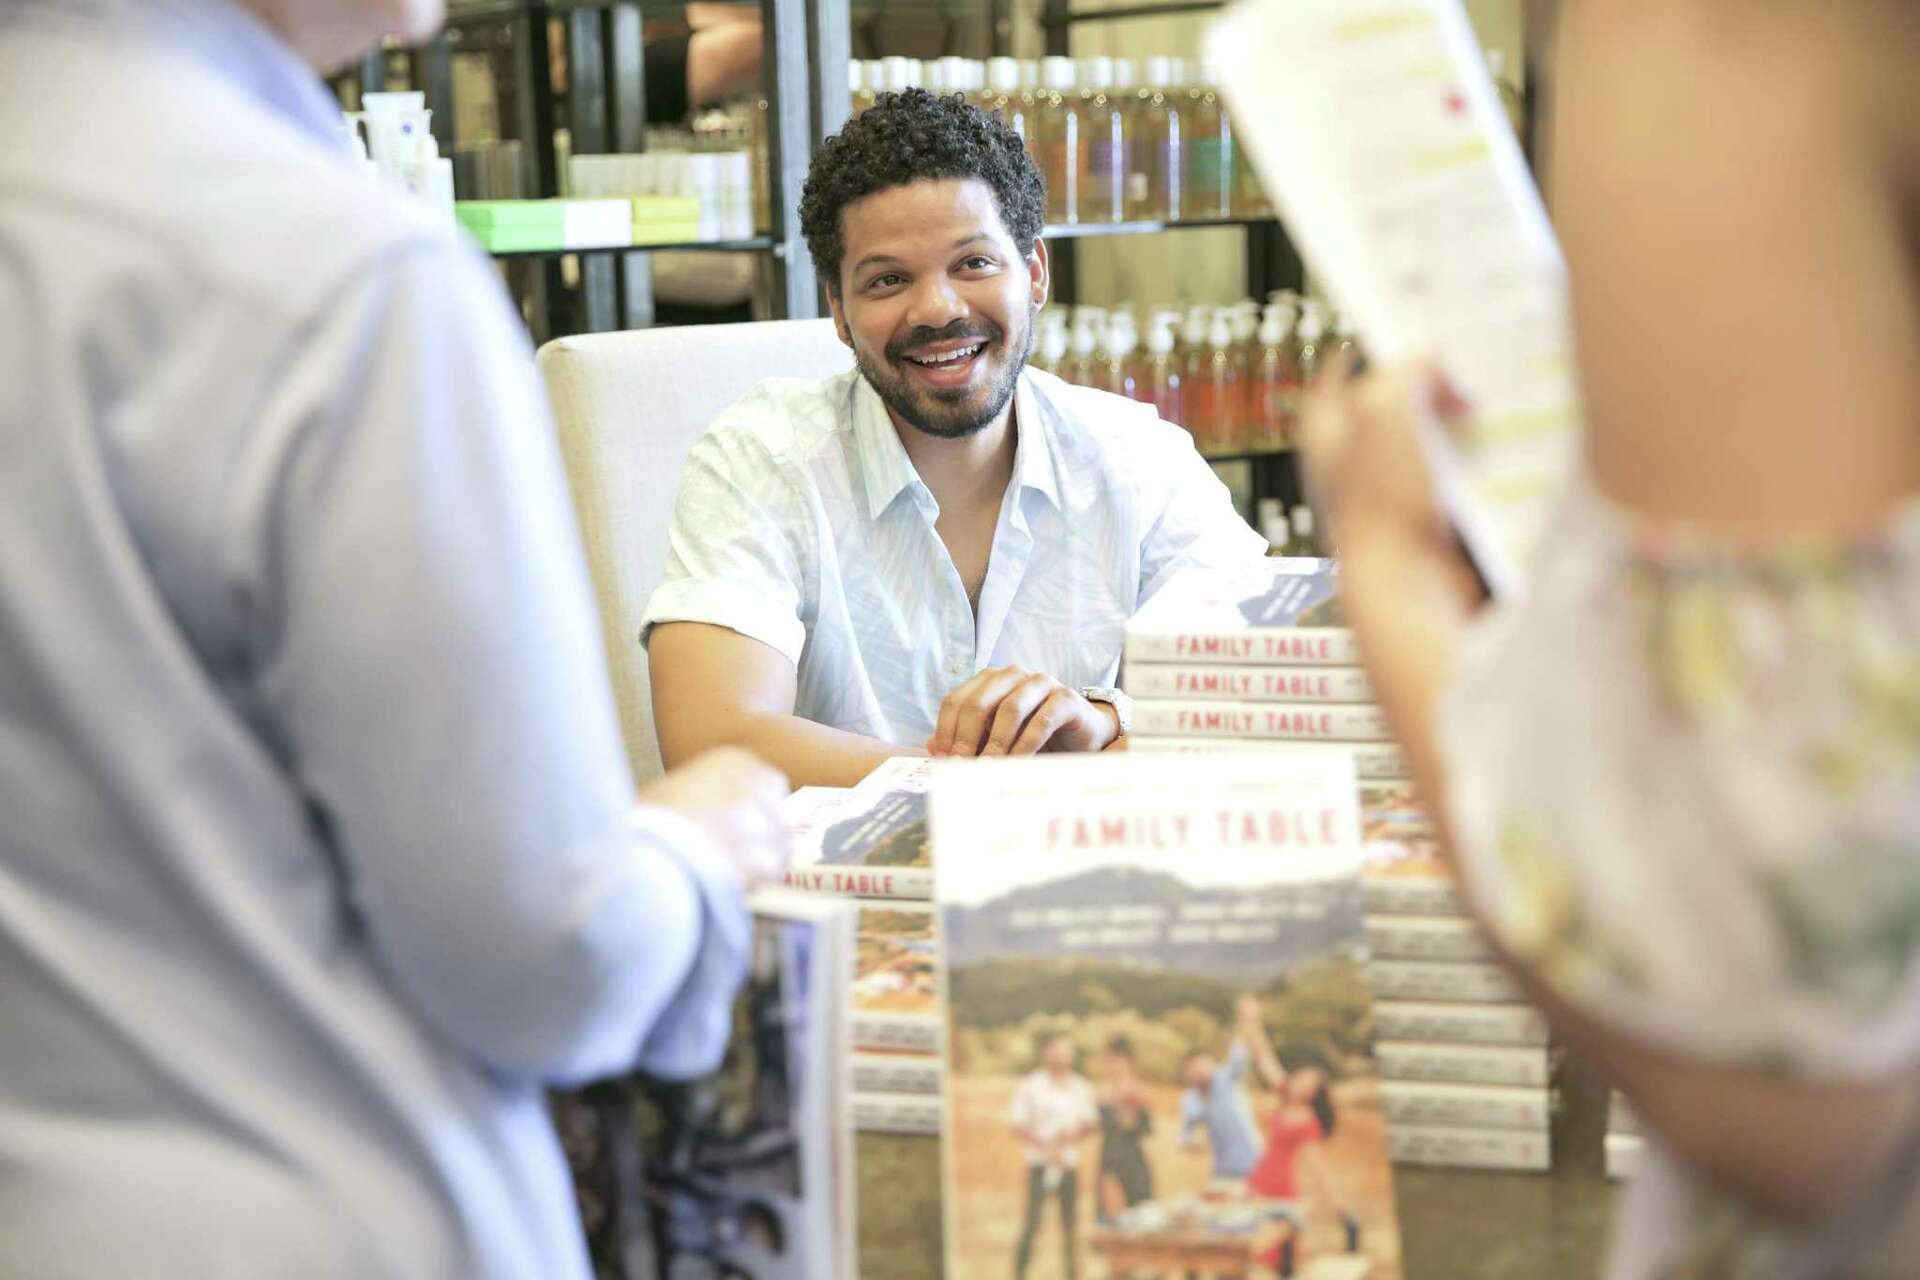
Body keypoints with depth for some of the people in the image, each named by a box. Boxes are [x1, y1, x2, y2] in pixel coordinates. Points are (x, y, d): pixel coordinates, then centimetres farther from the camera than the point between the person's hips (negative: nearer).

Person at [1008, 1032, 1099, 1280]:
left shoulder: (1081, 1088, 9)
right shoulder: (1030, 1087, -4)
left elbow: (1091, 1122, 13)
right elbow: (1018, 1125, -5)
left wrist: (1074, 1134, -9)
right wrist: (1045, 1146, -17)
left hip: (1070, 1164, 4)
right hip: (1039, 1164, -4)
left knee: (1071, 1223, 6)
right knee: (1032, 1223, -9)